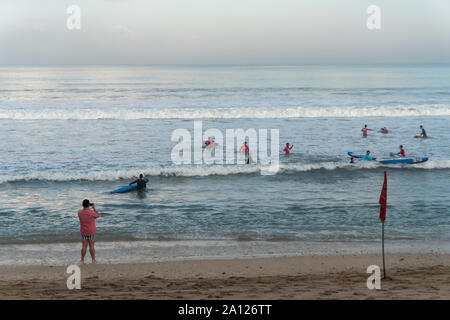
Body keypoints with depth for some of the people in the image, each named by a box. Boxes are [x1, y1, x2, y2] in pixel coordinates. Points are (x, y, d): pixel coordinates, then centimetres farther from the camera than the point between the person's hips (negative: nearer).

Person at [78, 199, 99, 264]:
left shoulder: (79, 212, -9)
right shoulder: (91, 212, -19)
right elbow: (97, 215, 2)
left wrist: (85, 208, 13)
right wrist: (94, 208, 7)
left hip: (83, 232, 3)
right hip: (91, 232, -3)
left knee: (84, 246, 10)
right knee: (91, 246, 6)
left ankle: (82, 260, 13)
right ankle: (93, 260, 15)